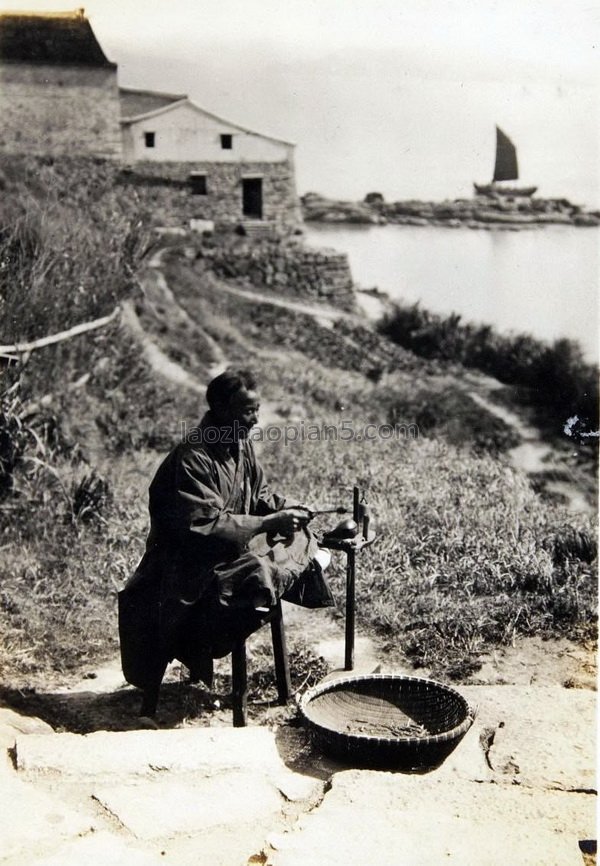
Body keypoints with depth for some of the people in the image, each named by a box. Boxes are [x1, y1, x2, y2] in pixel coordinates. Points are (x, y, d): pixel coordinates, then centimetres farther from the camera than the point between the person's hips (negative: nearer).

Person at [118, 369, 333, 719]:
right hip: (189, 562, -8)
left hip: (233, 547, 8)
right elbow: (206, 525, -28)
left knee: (299, 542, -3)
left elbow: (260, 493, 14)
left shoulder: (241, 444, 2)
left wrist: (287, 508, -6)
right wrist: (269, 523, -29)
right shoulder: (191, 459, -23)